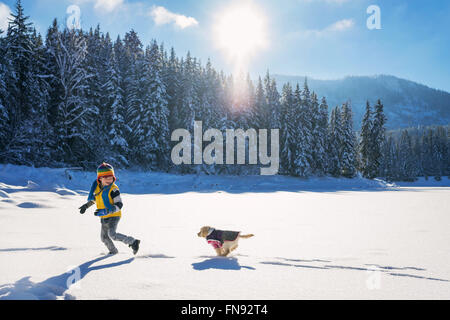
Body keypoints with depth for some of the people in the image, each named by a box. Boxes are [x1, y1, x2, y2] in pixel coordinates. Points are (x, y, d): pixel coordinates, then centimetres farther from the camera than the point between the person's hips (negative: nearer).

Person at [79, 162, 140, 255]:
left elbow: (119, 205, -24)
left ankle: (132, 242, -15)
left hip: (113, 216, -8)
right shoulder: (97, 187, 0)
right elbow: (93, 198, 23)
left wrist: (106, 211, -33)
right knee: (104, 237, 19)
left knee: (112, 234, -26)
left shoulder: (113, 189, -20)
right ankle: (113, 250, 44)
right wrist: (86, 205, 21)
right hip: (104, 218, 8)